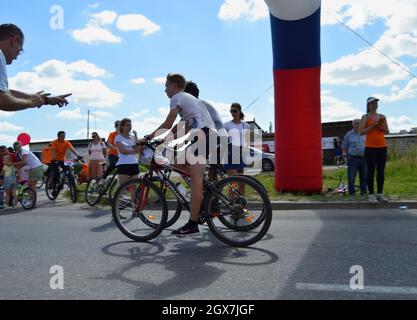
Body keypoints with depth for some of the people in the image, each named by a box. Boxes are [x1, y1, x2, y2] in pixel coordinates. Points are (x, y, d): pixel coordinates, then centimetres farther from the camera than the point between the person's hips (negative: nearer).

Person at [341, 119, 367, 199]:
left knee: (364, 177, 10)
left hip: (364, 158, 3)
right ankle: (352, 193, 6)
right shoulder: (348, 135, 1)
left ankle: (364, 192, 21)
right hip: (353, 159, -3)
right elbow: (344, 148, 6)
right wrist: (348, 155, 0)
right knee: (351, 177, -2)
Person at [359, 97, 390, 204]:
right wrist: (373, 125, -15)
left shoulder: (382, 116, 12)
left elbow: (387, 131, 13)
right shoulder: (365, 117, 0)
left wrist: (382, 127, -7)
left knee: (381, 171, 6)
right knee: (371, 171, -4)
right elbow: (361, 132, -8)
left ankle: (380, 193, 14)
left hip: (382, 147, 4)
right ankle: (371, 195, 0)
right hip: (370, 147, -4)